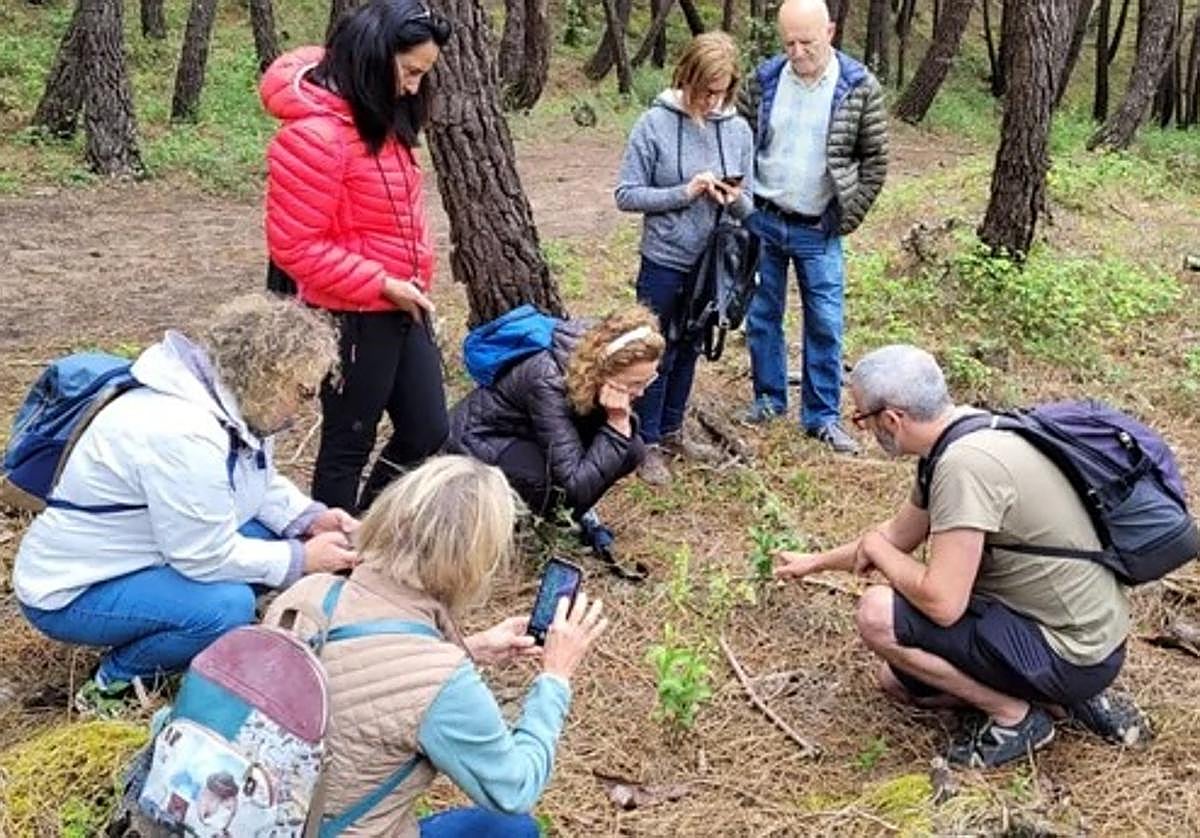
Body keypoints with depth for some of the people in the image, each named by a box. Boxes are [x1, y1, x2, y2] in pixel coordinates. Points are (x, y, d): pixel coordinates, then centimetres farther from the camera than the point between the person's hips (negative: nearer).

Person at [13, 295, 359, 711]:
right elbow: (208, 558, -27)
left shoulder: (233, 404, -3)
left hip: (138, 557, 10)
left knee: (275, 533, -3)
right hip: (72, 592, -10)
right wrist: (302, 559, -17)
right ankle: (116, 682, -5)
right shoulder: (182, 433, -32)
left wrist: (311, 519, -6)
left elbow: (262, 485, 12)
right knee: (227, 606, -30)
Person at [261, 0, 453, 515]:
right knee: (348, 446, 7)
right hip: (354, 318, -9)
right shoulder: (315, 133, -22)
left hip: (403, 308, 9)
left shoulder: (380, 119, 7)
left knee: (426, 433, 16)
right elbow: (296, 248, -21)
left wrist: (414, 283, 7)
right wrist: (382, 284, -19)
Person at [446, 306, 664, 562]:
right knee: (563, 482, -33)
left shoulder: (598, 353, -19)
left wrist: (622, 421, -27)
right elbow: (576, 484, -36)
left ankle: (577, 512, 9)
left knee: (630, 451, -15)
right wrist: (616, 426, -36)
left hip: (529, 436, 6)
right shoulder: (547, 380, -37)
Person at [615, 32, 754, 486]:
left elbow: (747, 206, 5)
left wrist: (734, 199, -18)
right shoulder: (655, 124, -12)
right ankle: (648, 444, 20)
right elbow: (626, 194, -11)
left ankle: (671, 431, 35)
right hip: (665, 263, -4)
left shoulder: (738, 129, -2)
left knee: (689, 351, 18)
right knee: (658, 355, 7)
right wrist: (684, 193, -21)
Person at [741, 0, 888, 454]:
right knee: (762, 315, 12)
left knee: (825, 325, 3)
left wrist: (847, 218, -5)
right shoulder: (766, 79, -3)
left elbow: (875, 159, -2)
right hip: (763, 221, 2)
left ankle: (822, 416, 16)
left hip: (818, 231, -2)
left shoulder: (860, 88, -9)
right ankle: (769, 397, 29)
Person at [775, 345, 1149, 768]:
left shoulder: (965, 463, -28)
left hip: (1071, 655, -10)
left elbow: (942, 602, -29)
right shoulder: (970, 430, 4)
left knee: (878, 615, -18)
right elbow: (900, 532, 19)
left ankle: (1015, 716, -2)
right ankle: (1063, 697, 15)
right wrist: (815, 561, 29)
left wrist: (876, 549, -10)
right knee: (896, 678, 20)